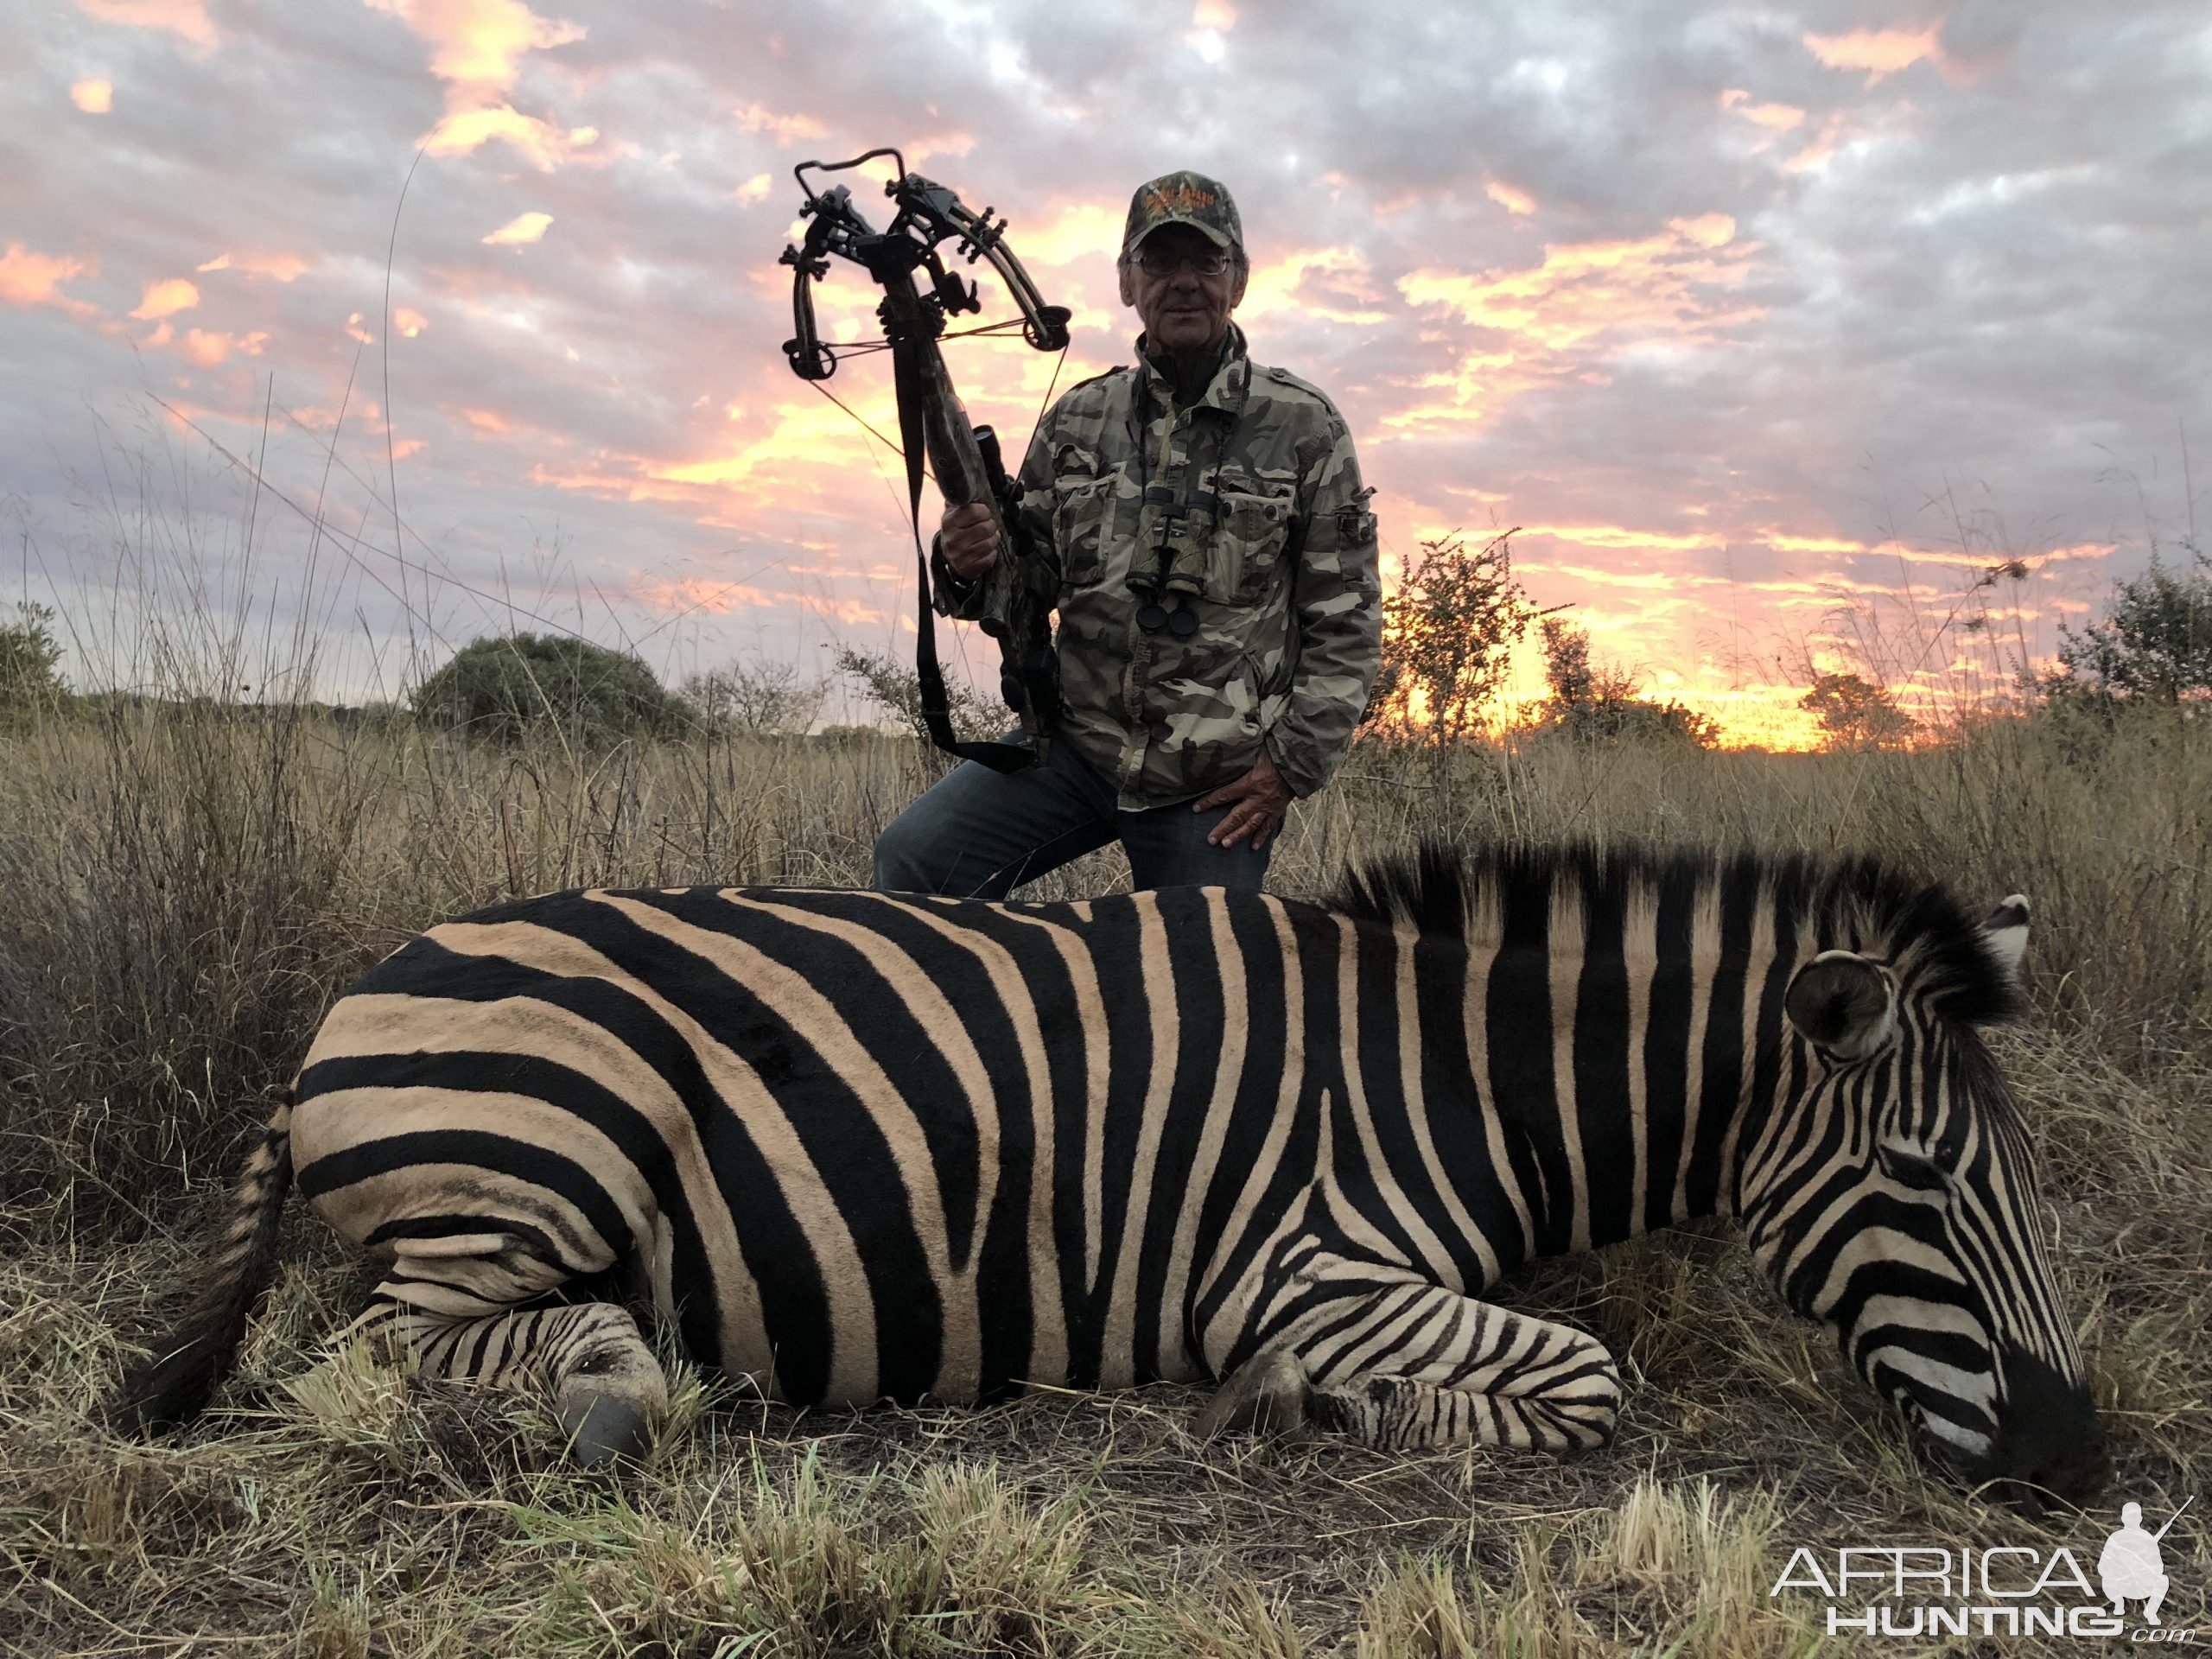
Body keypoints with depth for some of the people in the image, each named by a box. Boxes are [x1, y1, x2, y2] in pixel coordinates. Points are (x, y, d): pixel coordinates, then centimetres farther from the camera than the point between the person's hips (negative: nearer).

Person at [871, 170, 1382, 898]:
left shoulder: (1304, 427, 0)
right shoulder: (1076, 421, 8)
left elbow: (1347, 619, 0)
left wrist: (1294, 761, -7)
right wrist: (964, 567, -12)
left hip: (1219, 784, -2)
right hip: (1075, 747, 2)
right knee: (911, 858, -13)